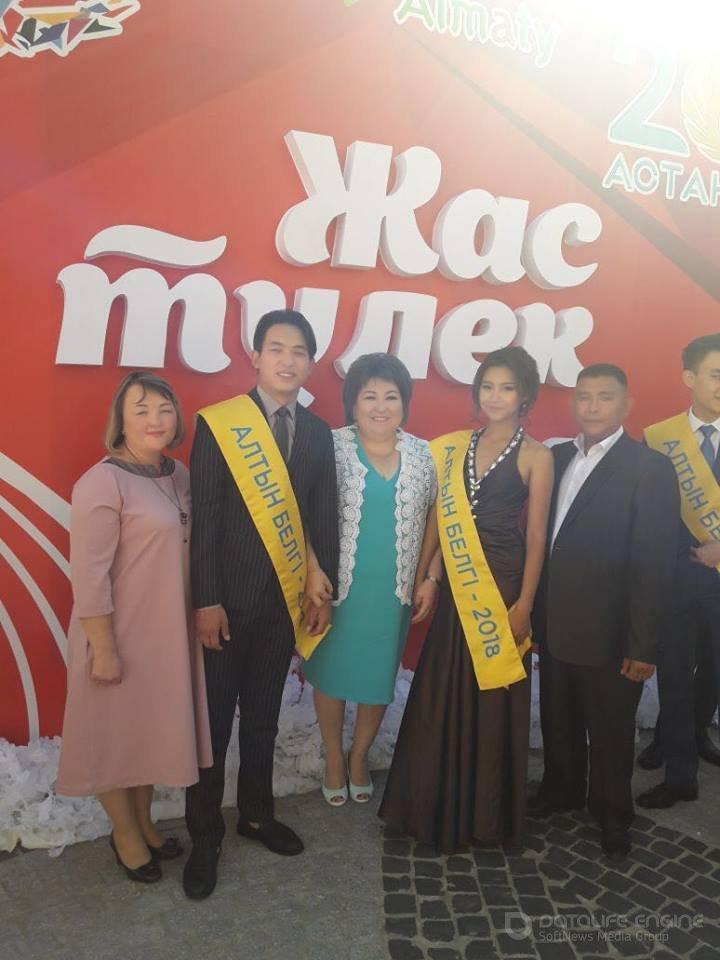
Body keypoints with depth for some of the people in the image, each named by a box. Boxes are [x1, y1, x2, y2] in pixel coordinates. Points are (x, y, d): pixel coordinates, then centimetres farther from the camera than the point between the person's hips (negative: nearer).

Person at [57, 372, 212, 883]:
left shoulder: (179, 474, 2)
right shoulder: (102, 483, -20)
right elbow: (89, 577, -20)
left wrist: (201, 615, 9)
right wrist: (103, 649, -18)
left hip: (171, 632, 7)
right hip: (122, 635, -7)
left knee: (154, 727, 22)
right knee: (117, 733, 14)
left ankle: (144, 820, 44)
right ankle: (123, 833, 37)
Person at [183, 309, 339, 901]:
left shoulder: (318, 433, 4)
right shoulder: (217, 423, -8)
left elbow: (324, 519, 6)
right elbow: (204, 518, -11)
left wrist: (324, 592, 5)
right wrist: (206, 601, -14)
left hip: (286, 601, 4)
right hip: (227, 601, -3)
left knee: (262, 717, 19)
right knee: (212, 719, 9)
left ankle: (257, 814, 38)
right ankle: (205, 835, 28)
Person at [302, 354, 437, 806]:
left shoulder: (423, 454, 1)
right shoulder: (332, 447, -8)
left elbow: (436, 519, 7)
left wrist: (431, 577, 2)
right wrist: (313, 571, -17)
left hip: (393, 590, 2)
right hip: (338, 584, -2)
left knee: (379, 676, 13)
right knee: (332, 673, 12)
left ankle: (360, 756, 39)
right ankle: (333, 758, 37)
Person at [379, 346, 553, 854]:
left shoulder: (536, 456, -4)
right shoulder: (455, 447, 7)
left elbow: (535, 537, -6)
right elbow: (440, 518, 9)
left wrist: (524, 604, -10)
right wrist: (423, 577, 3)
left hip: (503, 586, -4)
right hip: (457, 586, 4)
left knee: (494, 701, 8)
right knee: (443, 697, 11)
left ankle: (485, 813, 29)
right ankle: (439, 806, 32)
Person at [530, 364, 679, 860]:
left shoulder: (650, 468, -12)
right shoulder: (557, 458, 5)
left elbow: (655, 565, -14)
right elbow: (544, 537, 6)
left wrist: (643, 645, -15)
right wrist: (536, 612, 4)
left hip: (609, 634, -5)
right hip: (556, 626, 5)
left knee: (611, 731, 14)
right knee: (558, 721, 21)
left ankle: (613, 814, 37)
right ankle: (561, 790, 45)